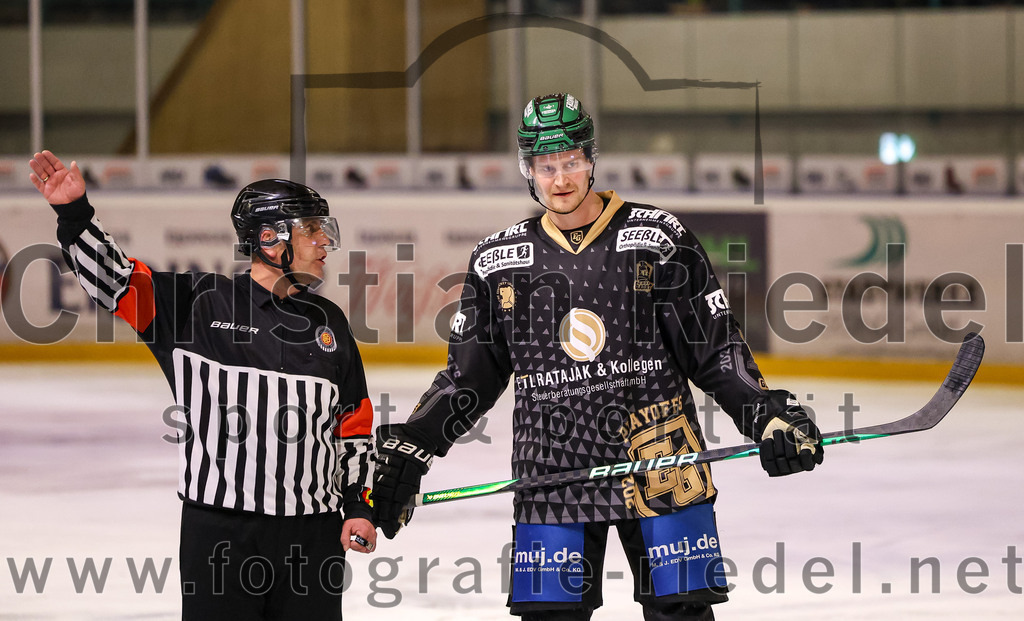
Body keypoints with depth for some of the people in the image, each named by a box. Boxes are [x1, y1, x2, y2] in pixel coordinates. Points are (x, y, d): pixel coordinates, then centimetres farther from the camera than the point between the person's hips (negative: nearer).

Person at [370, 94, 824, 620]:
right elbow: (470, 374, 14)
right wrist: (407, 450, 8)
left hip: (660, 462, -2)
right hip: (551, 474, 2)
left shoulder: (658, 240, -1)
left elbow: (715, 349, 2)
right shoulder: (497, 261, 7)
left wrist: (769, 418, -9)